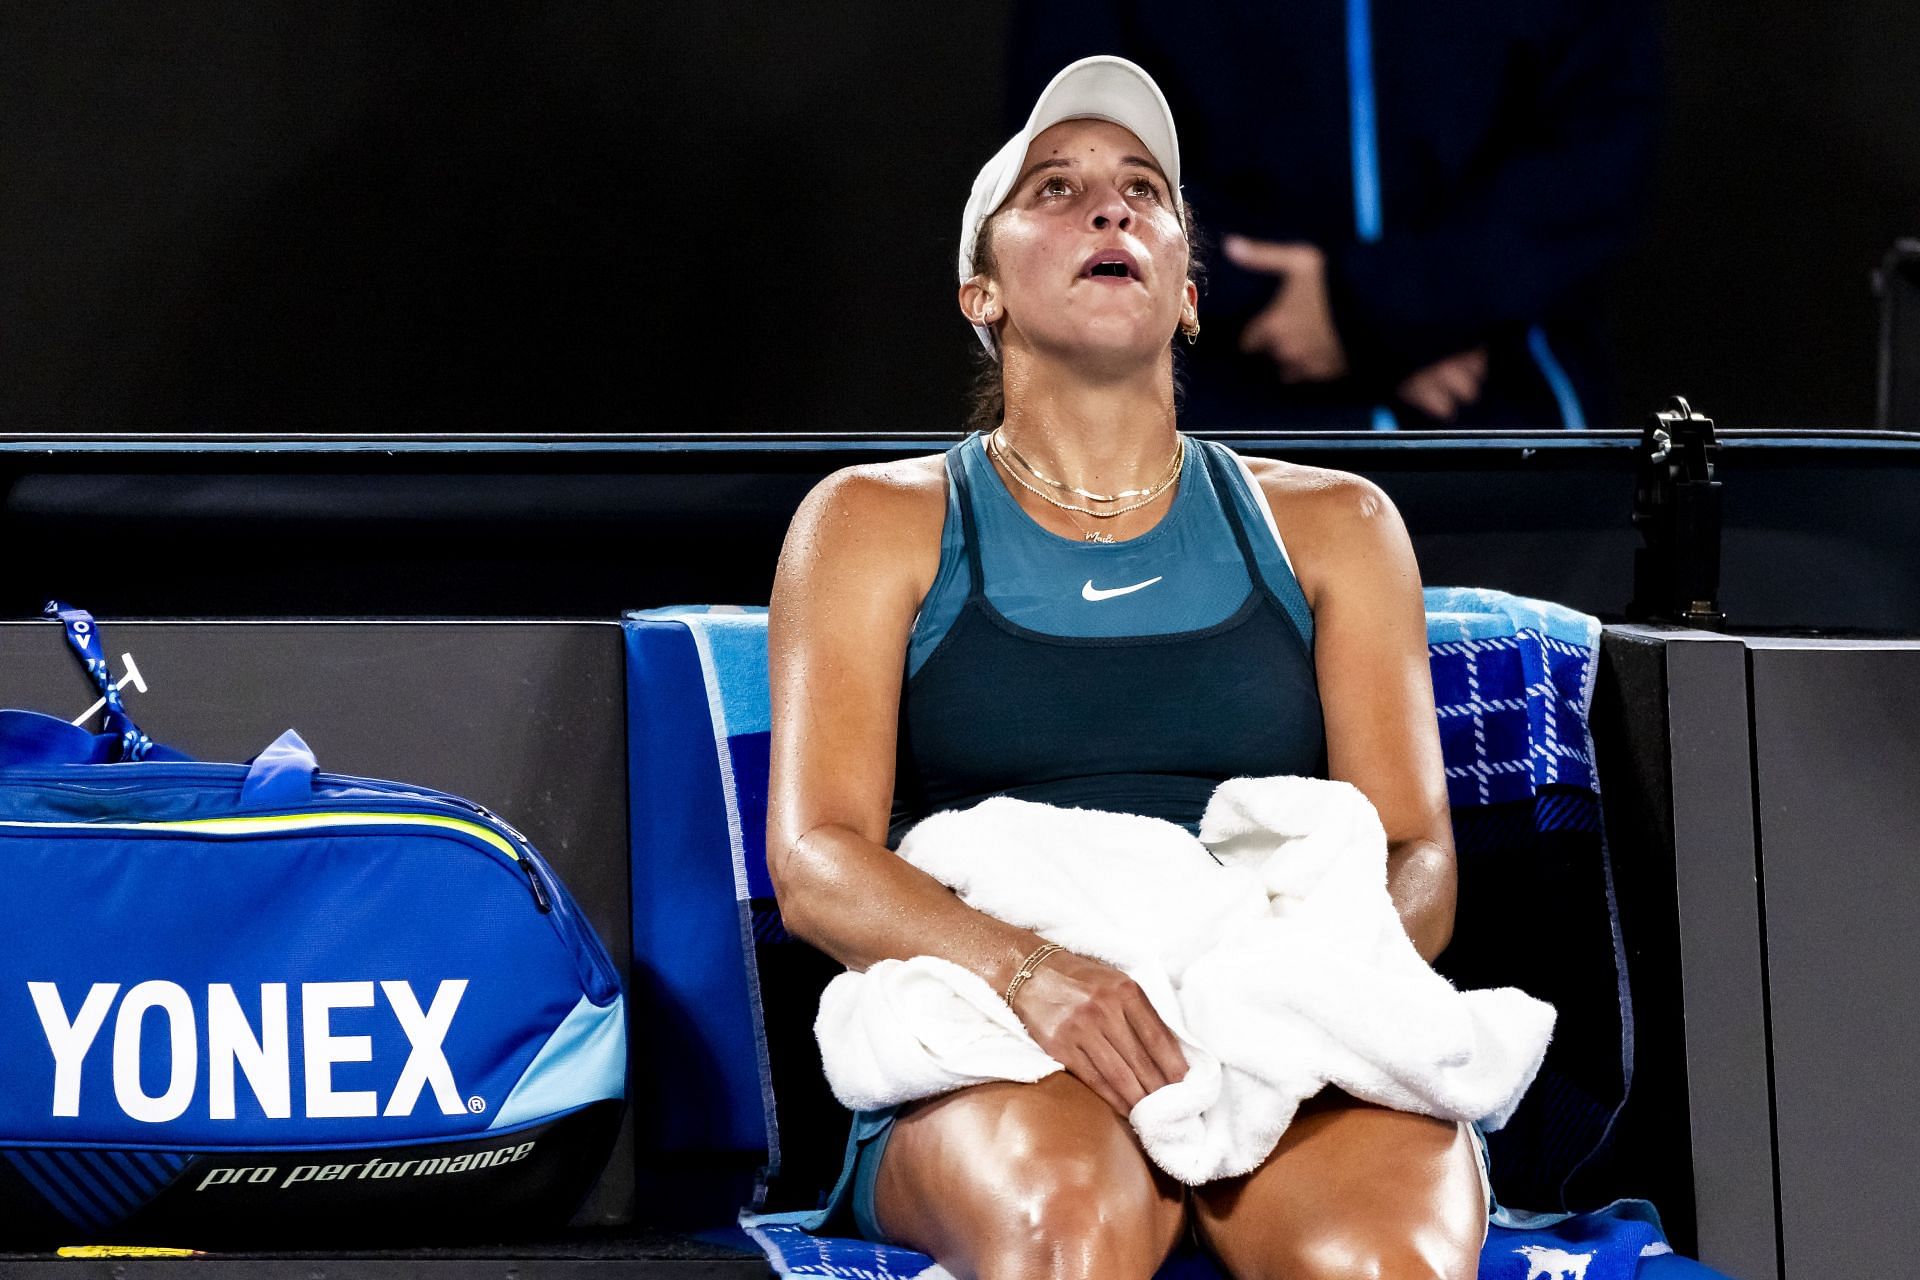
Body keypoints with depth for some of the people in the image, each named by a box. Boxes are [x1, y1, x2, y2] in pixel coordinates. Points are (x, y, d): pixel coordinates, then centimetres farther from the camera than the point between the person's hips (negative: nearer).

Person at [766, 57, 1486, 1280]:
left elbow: (1418, 860, 11)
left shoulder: (1332, 527, 21)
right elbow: (815, 863, 1)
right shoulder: (879, 524, 15)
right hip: (992, 1065, -1)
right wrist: (1035, 973, -20)